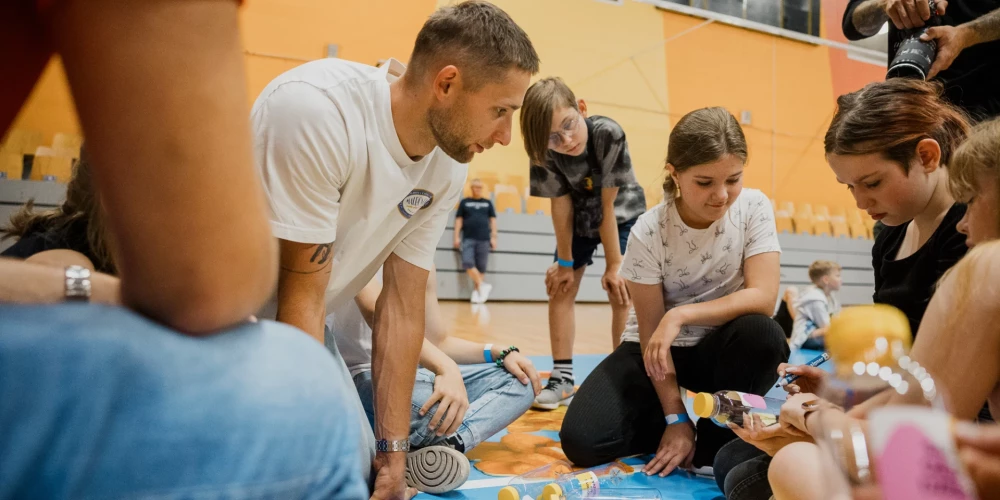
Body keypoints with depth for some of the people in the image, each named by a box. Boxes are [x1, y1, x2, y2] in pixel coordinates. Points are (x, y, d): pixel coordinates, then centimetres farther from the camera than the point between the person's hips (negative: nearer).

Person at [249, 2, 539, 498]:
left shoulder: (448, 168, -9)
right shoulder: (318, 109, -31)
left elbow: (403, 308, -6)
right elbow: (301, 297, -26)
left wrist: (393, 452, -6)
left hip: (295, 318, 6)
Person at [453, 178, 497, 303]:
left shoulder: (488, 203, 14)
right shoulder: (464, 202, 11)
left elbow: (493, 220, 12)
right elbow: (459, 220, 9)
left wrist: (493, 237, 4)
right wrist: (457, 237, 1)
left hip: (484, 239, 1)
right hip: (468, 239, -1)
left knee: (481, 267, 1)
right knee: (467, 263, -18)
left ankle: (476, 291, 10)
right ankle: (483, 285, -7)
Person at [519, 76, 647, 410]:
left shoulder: (609, 134, -36)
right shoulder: (544, 151, -28)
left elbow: (608, 204, -29)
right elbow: (561, 205, -19)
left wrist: (614, 264, -22)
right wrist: (565, 261, -13)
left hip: (623, 213, -3)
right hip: (579, 217, 3)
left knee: (621, 292, -9)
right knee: (559, 288, -1)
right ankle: (562, 378, 7)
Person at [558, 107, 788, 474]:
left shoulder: (754, 208, -14)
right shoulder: (648, 233, -19)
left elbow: (763, 297, -22)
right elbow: (651, 330, -15)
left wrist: (681, 315, -32)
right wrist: (675, 419, -15)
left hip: (720, 347, 1)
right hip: (658, 349, -1)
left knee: (763, 335, -36)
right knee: (582, 440, -20)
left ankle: (716, 438, -8)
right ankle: (688, 422, 5)